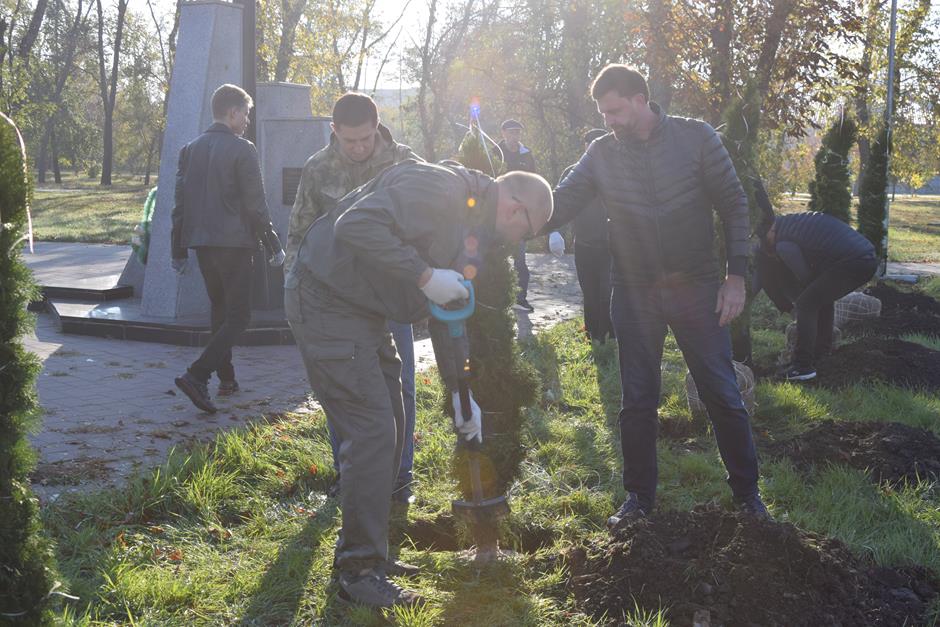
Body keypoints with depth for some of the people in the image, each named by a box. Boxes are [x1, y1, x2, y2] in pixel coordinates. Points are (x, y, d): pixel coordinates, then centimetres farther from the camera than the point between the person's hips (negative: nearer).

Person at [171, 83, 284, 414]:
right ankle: (197, 375, -16)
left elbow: (180, 201, 10)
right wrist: (273, 246, -2)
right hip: (234, 242, -7)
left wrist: (179, 250, 15)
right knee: (238, 316, -2)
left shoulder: (190, 149, 9)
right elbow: (256, 204, -10)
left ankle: (226, 378, 23)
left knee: (220, 310, 20)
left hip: (201, 242, 7)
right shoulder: (242, 150, -10)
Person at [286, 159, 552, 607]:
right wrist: (425, 276, -27)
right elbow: (355, 225, -31)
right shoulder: (437, 187, -20)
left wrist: (461, 393, 17)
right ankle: (360, 571, -1)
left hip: (363, 311, 11)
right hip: (326, 300, -10)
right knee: (372, 432, -12)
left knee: (389, 430, 14)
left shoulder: (473, 228, 12)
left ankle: (360, 549, 28)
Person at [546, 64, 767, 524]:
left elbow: (733, 205, -4)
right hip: (634, 293, 2)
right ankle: (639, 496, 24)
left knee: (722, 395, 3)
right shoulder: (601, 154, 0)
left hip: (696, 288, -2)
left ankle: (746, 491, 20)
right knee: (637, 401, 9)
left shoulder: (695, 137, -6)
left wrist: (736, 276, -9)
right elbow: (557, 205, -1)